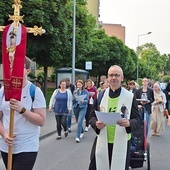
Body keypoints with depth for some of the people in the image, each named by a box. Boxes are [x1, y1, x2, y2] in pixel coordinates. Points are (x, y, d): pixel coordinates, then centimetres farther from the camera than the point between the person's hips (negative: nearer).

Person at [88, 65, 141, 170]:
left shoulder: (130, 97, -3)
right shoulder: (100, 95, 4)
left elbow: (137, 120, -3)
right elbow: (92, 116, 8)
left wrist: (129, 123, -25)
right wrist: (96, 124, -14)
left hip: (121, 143, -2)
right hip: (102, 141, 2)